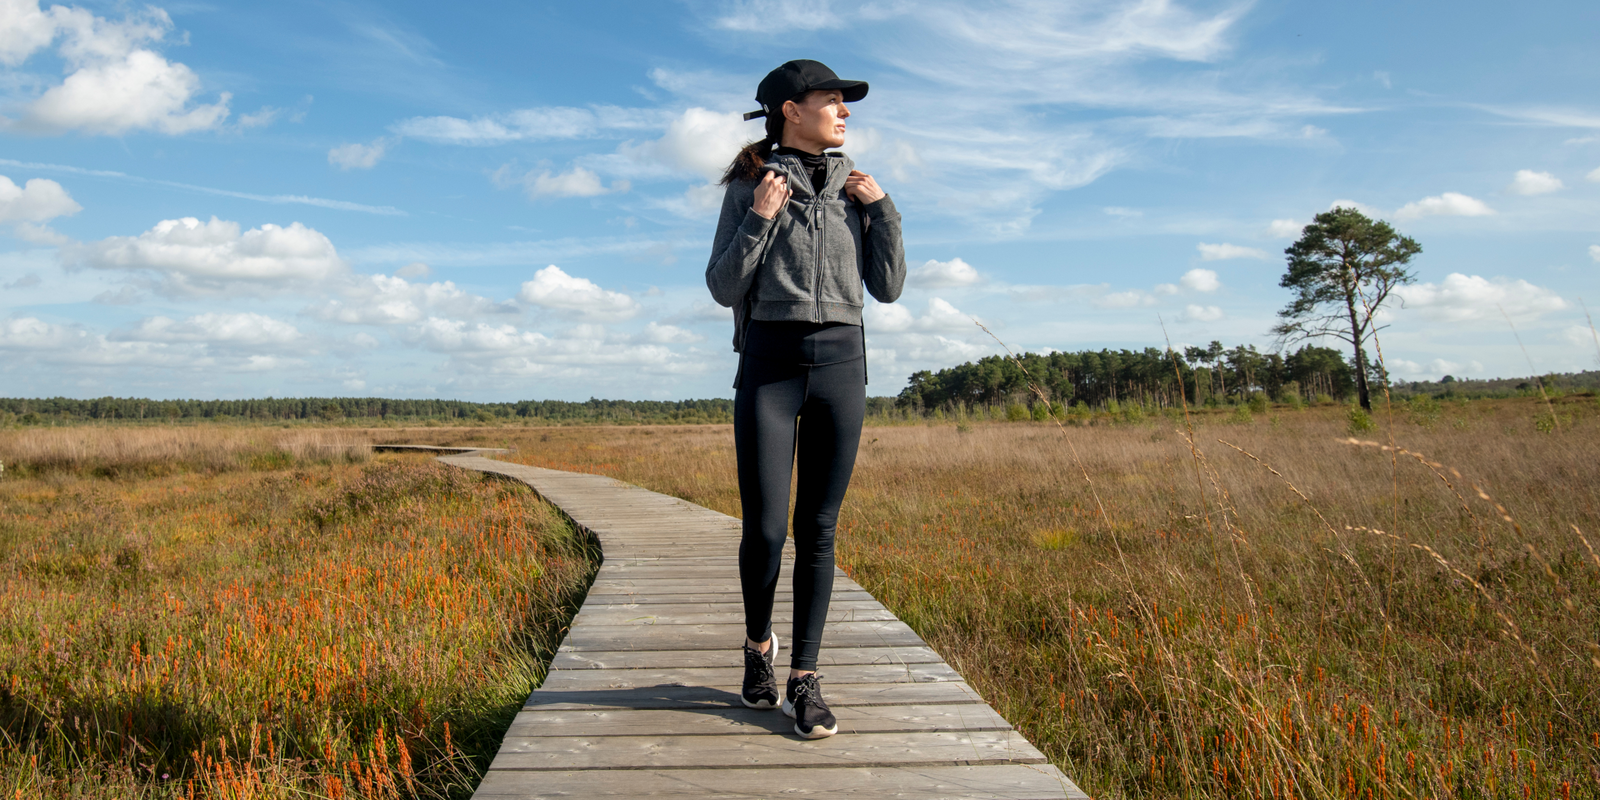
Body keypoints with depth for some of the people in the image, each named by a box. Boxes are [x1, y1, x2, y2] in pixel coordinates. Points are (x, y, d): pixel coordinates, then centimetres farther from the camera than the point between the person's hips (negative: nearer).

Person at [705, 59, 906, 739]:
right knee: (764, 528, -5)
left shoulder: (855, 188, 12)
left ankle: (804, 681, 11)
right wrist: (760, 219, -12)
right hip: (768, 364, -2)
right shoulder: (750, 187, 4)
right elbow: (723, 289, -2)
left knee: (817, 528, 2)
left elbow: (887, 288, 9)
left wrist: (881, 209, 0)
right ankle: (758, 643, 24)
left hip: (840, 361, 3)